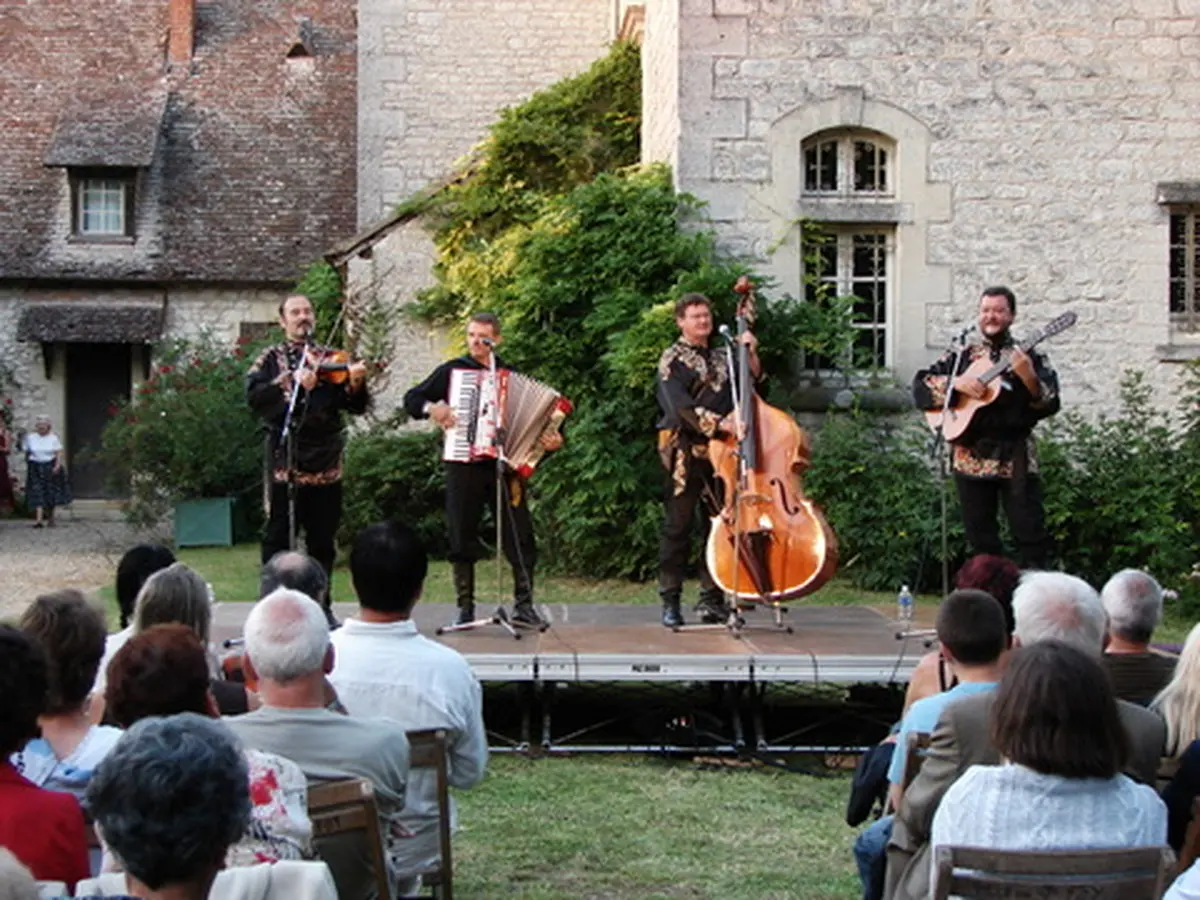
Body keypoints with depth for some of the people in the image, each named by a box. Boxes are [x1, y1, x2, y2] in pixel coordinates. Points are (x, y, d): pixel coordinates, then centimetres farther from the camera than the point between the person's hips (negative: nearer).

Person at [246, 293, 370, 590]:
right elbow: (254, 396, -10)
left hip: (325, 465, 2)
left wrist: (356, 384, -15)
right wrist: (292, 383, -22)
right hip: (284, 462, -2)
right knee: (278, 539, 0)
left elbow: (356, 407, 6)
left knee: (323, 542, 9)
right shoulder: (271, 359, 7)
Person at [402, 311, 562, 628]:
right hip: (463, 467, -1)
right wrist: (430, 407, -13)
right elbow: (412, 399, 8)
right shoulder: (451, 370, 7)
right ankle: (465, 608, 11)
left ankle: (523, 605, 6)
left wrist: (551, 439, -5)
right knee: (462, 539, 2)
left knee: (520, 536, -2)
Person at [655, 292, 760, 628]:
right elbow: (680, 407, -15)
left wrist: (751, 353, 0)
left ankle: (712, 598, 12)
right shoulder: (672, 359, -2)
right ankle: (670, 601, 1)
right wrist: (717, 424, -26)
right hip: (685, 452, -6)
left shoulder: (720, 359, 20)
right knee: (678, 526, -3)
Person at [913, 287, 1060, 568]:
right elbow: (920, 386, 3)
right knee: (981, 539, 7)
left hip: (1015, 457, -2)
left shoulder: (1028, 358, 5)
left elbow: (1051, 405, -4)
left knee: (1030, 534, -7)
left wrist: (1029, 378, -22)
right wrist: (956, 383, -12)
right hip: (971, 457, 2)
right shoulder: (961, 355, 11)